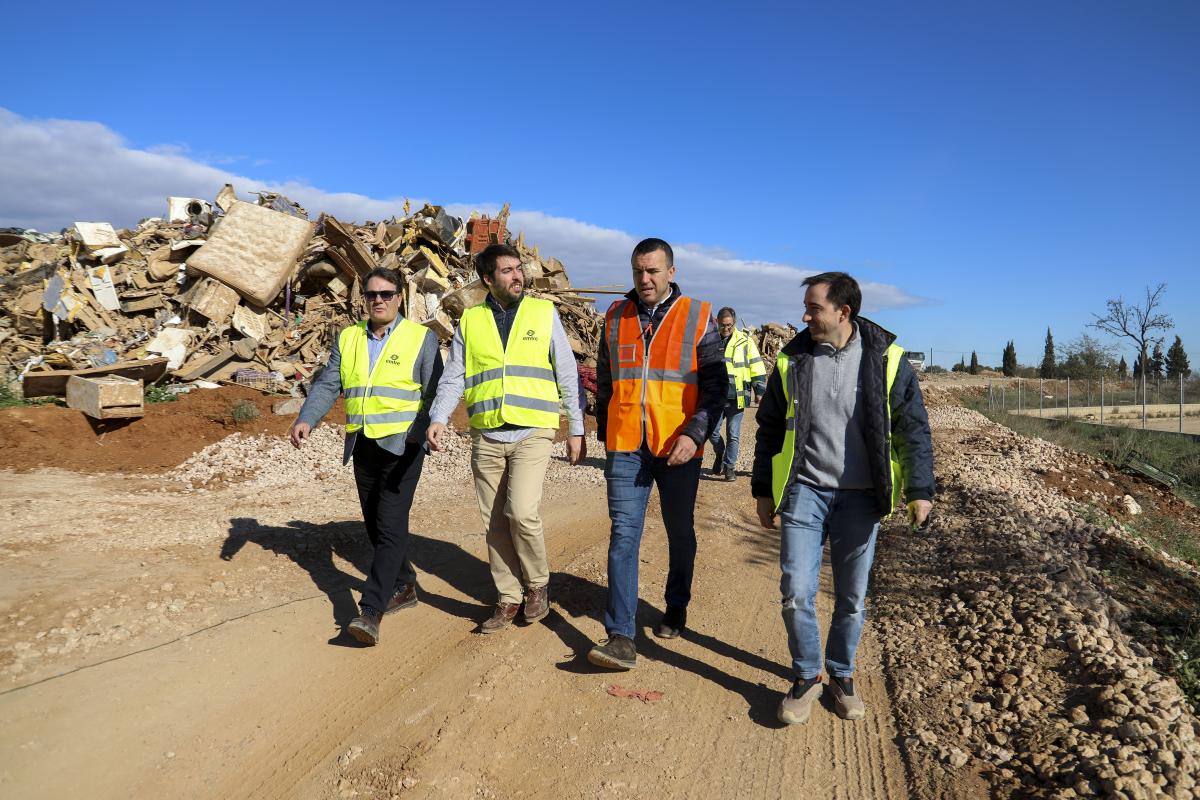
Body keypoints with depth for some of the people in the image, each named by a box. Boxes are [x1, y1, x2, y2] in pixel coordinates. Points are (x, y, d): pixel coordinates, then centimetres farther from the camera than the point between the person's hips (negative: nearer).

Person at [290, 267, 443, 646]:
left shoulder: (421, 338, 1)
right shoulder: (348, 339, 13)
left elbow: (436, 391, -4)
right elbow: (327, 384, 6)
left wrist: (434, 428, -21)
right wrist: (305, 419, -11)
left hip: (402, 445, -5)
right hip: (362, 446, 6)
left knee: (390, 526, -12)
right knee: (375, 525, 13)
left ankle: (371, 612, -12)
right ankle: (404, 586, 31)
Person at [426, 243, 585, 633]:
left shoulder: (545, 313, 4)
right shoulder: (469, 321, 9)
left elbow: (568, 375, 5)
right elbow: (453, 377, 7)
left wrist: (576, 429, 2)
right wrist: (439, 418, -11)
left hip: (532, 432, -3)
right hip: (486, 436, 3)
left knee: (522, 513, -16)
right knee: (495, 522, 7)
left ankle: (537, 583, 11)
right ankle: (508, 599, 23)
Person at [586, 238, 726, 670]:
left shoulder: (697, 318, -1)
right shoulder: (616, 317, 7)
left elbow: (715, 386, -5)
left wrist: (694, 433, -17)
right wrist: (604, 432, 15)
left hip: (677, 447, -1)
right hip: (626, 446, 1)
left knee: (680, 533, 14)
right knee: (623, 535, -5)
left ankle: (676, 609, 36)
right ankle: (621, 637, -3)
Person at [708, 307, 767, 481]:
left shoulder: (745, 341, 0)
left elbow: (757, 368, 3)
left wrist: (759, 391, -1)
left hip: (736, 397, -1)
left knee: (733, 435, 3)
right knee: (712, 432, 3)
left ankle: (729, 467, 16)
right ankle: (720, 455, 31)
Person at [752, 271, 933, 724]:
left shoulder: (886, 360, -4)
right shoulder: (792, 360, 1)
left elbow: (913, 429, 2)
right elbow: (770, 428, 8)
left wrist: (920, 490, -2)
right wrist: (763, 490, 9)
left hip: (859, 498, 0)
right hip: (804, 492, 1)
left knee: (852, 597, 9)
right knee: (796, 592, -3)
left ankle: (841, 676, 31)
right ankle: (806, 677, 19)